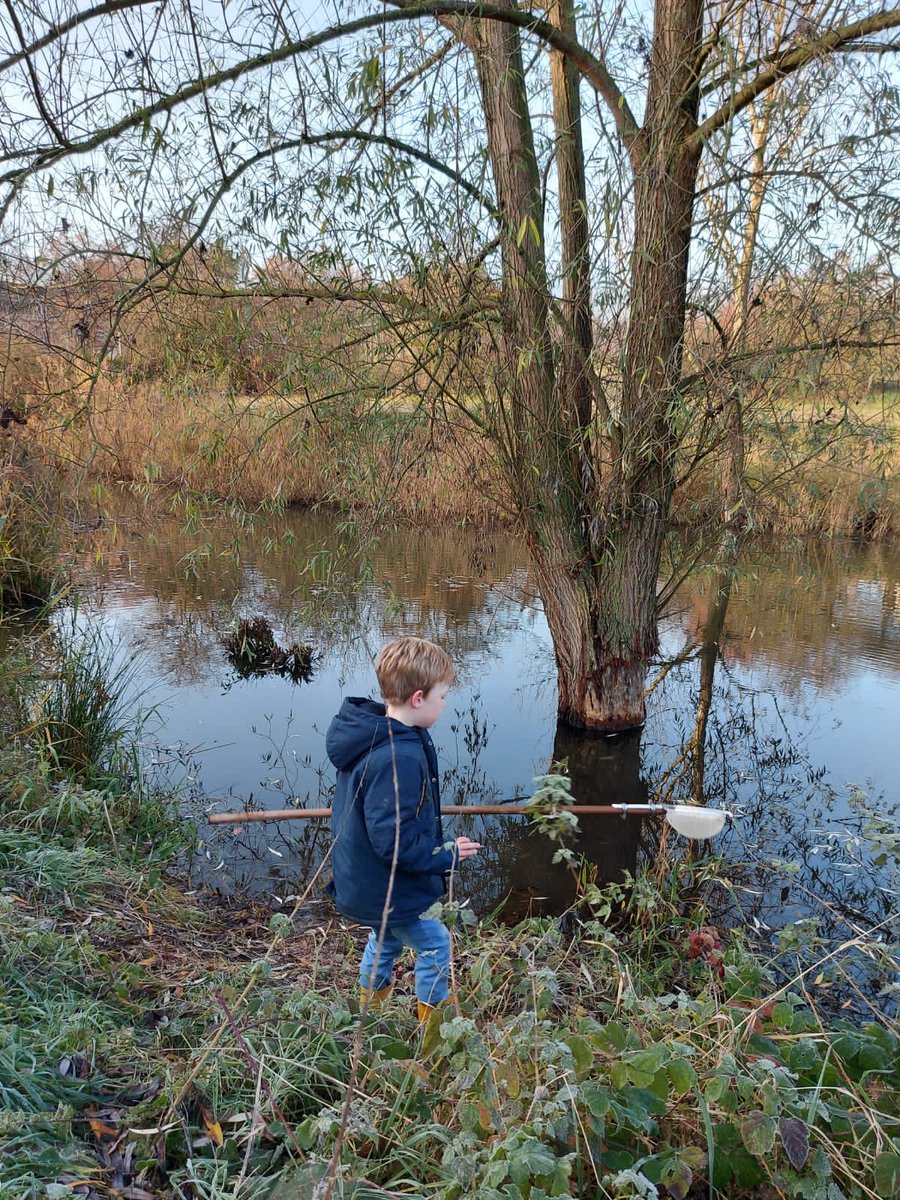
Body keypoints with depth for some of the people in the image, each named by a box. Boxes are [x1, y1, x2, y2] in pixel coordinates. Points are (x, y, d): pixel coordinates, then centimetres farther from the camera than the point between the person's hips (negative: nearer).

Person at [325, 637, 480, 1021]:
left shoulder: (369, 733, -3)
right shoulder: (399, 758, -34)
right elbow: (394, 841, -32)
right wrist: (446, 855, -18)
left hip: (360, 881, 9)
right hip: (388, 891, -9)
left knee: (385, 938, 29)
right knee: (434, 944, 11)